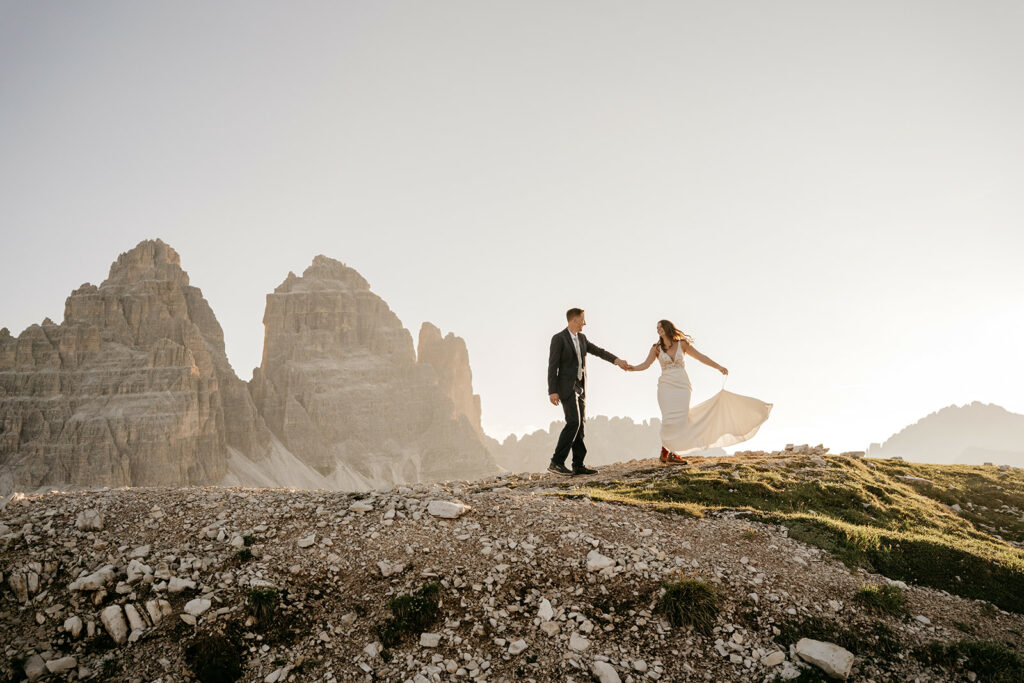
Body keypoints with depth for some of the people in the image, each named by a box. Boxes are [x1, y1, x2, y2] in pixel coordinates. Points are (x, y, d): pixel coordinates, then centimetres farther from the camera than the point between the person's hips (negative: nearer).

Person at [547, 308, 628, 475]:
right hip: (566, 387, -8)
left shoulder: (582, 338, 14)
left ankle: (578, 465, 6)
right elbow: (552, 366, -13)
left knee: (579, 425, 5)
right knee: (573, 422, -18)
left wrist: (616, 359, -6)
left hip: (580, 388, 8)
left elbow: (598, 351, 11)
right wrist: (552, 391, -18)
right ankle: (556, 462, -15)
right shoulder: (558, 338, -10)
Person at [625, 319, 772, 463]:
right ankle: (666, 452, -9)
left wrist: (718, 367, 3)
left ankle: (667, 452, 0)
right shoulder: (656, 348, 6)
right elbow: (646, 364, -3)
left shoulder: (682, 344, 9)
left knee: (680, 420, -6)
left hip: (683, 385, 1)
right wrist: (632, 368, -22)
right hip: (666, 385, -1)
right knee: (670, 418, -13)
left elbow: (700, 357, 9)